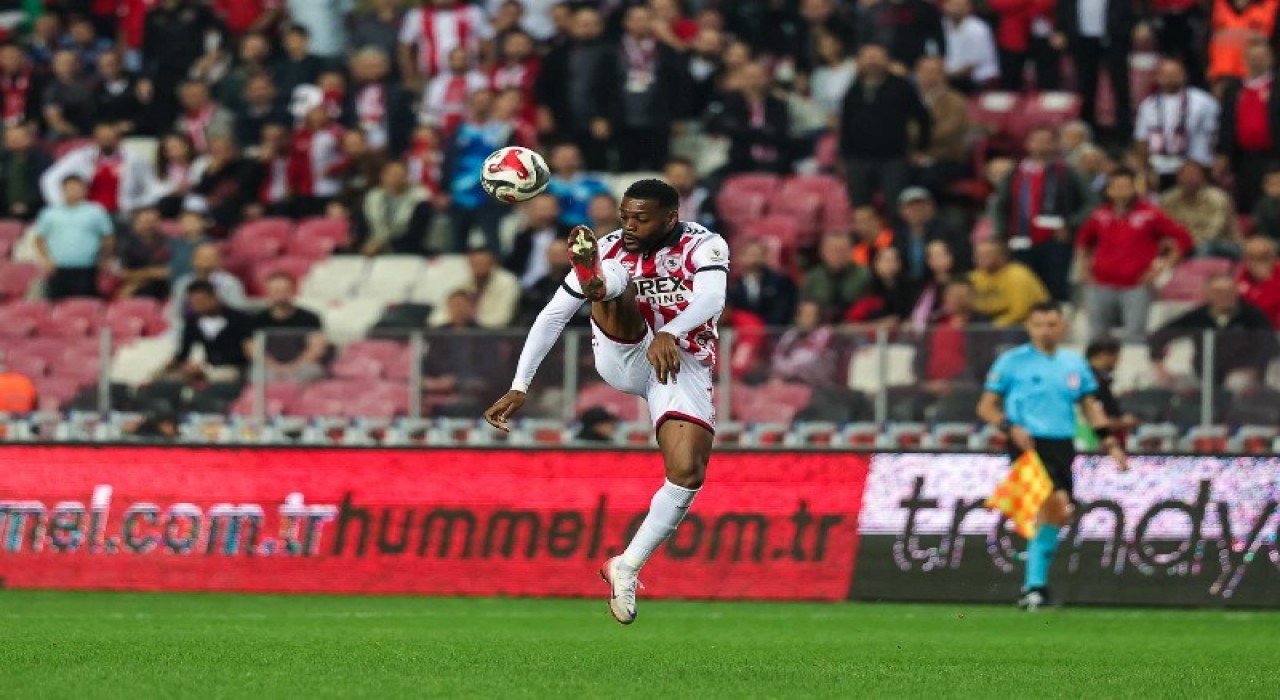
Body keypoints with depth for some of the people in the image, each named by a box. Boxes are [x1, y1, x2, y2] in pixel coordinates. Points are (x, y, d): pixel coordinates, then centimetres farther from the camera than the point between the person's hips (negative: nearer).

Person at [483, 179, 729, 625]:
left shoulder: (703, 246, -10)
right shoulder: (609, 250, -3)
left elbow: (711, 299, -30)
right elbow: (553, 316, -4)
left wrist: (669, 334, -51)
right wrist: (520, 387, -12)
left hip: (682, 364, -1)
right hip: (623, 356, 1)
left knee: (688, 473, -20)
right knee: (616, 282, -26)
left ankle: (627, 567, -6)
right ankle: (594, 279, -64)